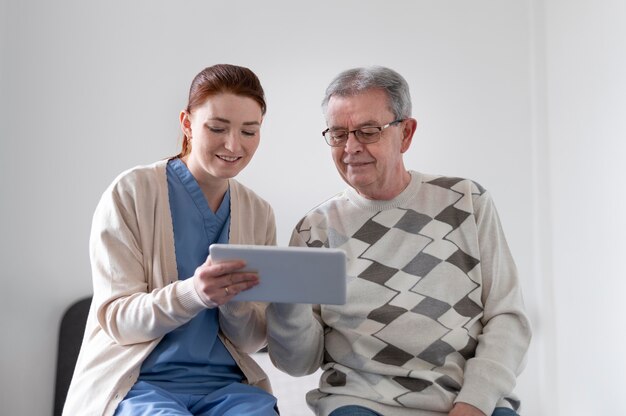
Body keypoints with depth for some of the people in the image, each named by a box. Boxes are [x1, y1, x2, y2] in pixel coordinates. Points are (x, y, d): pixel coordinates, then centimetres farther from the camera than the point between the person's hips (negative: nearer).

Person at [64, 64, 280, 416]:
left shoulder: (259, 213, 6)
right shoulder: (131, 192, -6)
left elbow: (252, 340, 4)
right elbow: (116, 320, -8)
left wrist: (233, 299, -19)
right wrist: (191, 294, -28)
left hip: (225, 383, 3)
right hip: (137, 381, -3)